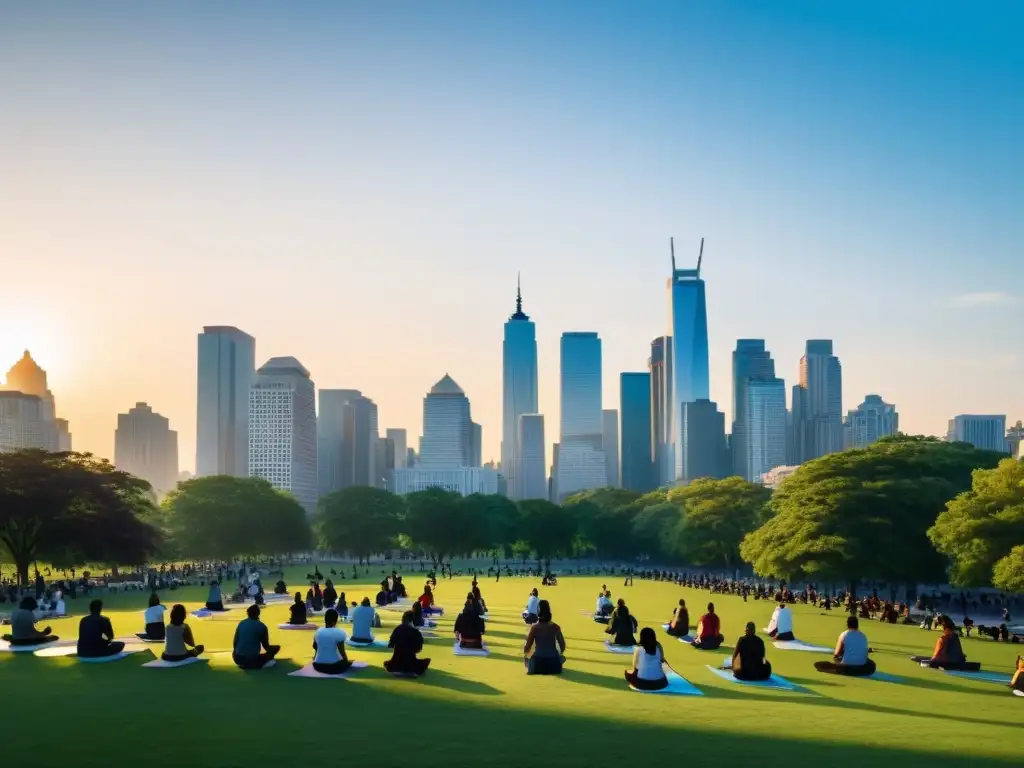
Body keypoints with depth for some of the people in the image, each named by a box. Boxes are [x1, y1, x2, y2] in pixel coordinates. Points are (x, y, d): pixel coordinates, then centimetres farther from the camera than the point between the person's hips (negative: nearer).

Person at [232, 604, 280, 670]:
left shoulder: (241, 624, 6)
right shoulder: (262, 626, -3)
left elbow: (235, 643, 9)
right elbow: (266, 646, 7)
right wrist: (271, 651, 30)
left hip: (238, 659, 3)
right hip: (253, 660, -3)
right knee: (276, 647, 11)